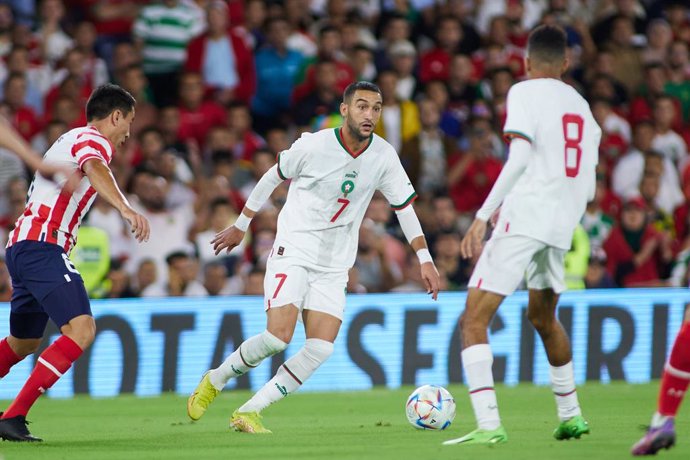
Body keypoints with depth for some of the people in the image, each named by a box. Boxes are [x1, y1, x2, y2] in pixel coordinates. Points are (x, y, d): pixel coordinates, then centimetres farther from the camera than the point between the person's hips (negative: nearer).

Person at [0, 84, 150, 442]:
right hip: (43, 247, -11)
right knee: (81, 329, -21)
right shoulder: (94, 141, -6)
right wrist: (125, 209, -44)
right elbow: (95, 170, -29)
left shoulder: (72, 138, 25)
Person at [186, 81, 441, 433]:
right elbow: (273, 177, 3)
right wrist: (240, 226, 11)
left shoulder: (384, 157, -3)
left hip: (334, 266, 4)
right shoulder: (314, 145, -12)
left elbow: (405, 206, 7)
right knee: (279, 336, -20)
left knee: (321, 349, -12)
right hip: (292, 251, -4)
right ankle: (214, 381, 6)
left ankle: (248, 412, -3)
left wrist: (425, 260, 3)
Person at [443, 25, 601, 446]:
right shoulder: (582, 107, 19)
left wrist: (484, 215, -15)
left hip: (524, 217, -7)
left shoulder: (524, 92, 0)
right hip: (563, 224, 7)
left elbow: (520, 157, -14)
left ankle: (489, 425, -23)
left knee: (474, 320, -9)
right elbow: (589, 187, 18)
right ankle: (571, 415, 36)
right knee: (543, 317, 29)